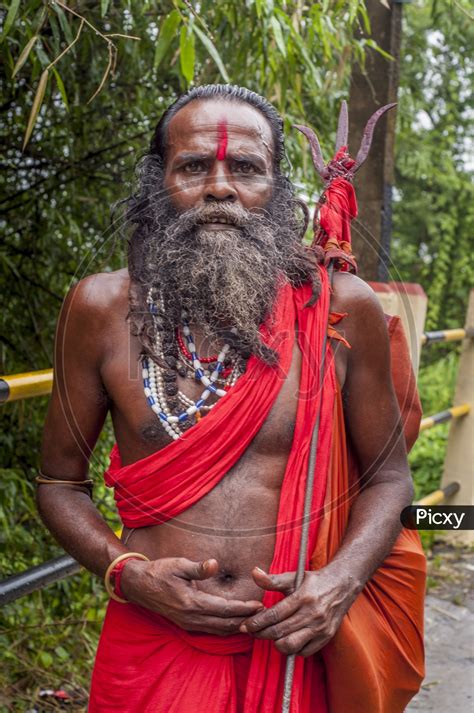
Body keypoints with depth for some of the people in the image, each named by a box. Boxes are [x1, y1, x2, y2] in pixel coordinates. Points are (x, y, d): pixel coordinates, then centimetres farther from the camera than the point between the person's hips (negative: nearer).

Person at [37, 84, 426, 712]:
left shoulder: (341, 309, -7)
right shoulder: (103, 308, -6)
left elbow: (387, 476, 4)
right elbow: (60, 481, 4)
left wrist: (341, 580, -13)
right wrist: (129, 573, -13)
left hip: (300, 648, 1)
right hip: (154, 648, 0)